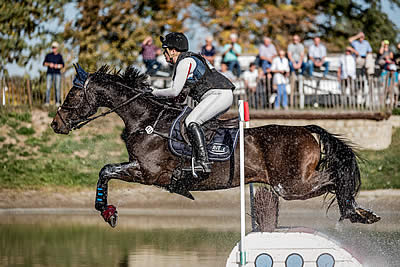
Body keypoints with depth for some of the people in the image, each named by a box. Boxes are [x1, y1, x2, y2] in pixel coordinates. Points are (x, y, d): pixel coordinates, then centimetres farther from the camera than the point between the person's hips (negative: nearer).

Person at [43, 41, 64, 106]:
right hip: (49, 73, 0)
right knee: (48, 88, -9)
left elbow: (62, 65, 6)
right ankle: (47, 102, -8)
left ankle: (57, 102, -3)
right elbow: (44, 63, 5)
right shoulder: (48, 55, 8)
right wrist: (49, 64, -15)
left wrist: (58, 66, -15)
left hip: (57, 73, 0)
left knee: (57, 88, -7)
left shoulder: (59, 56, 7)